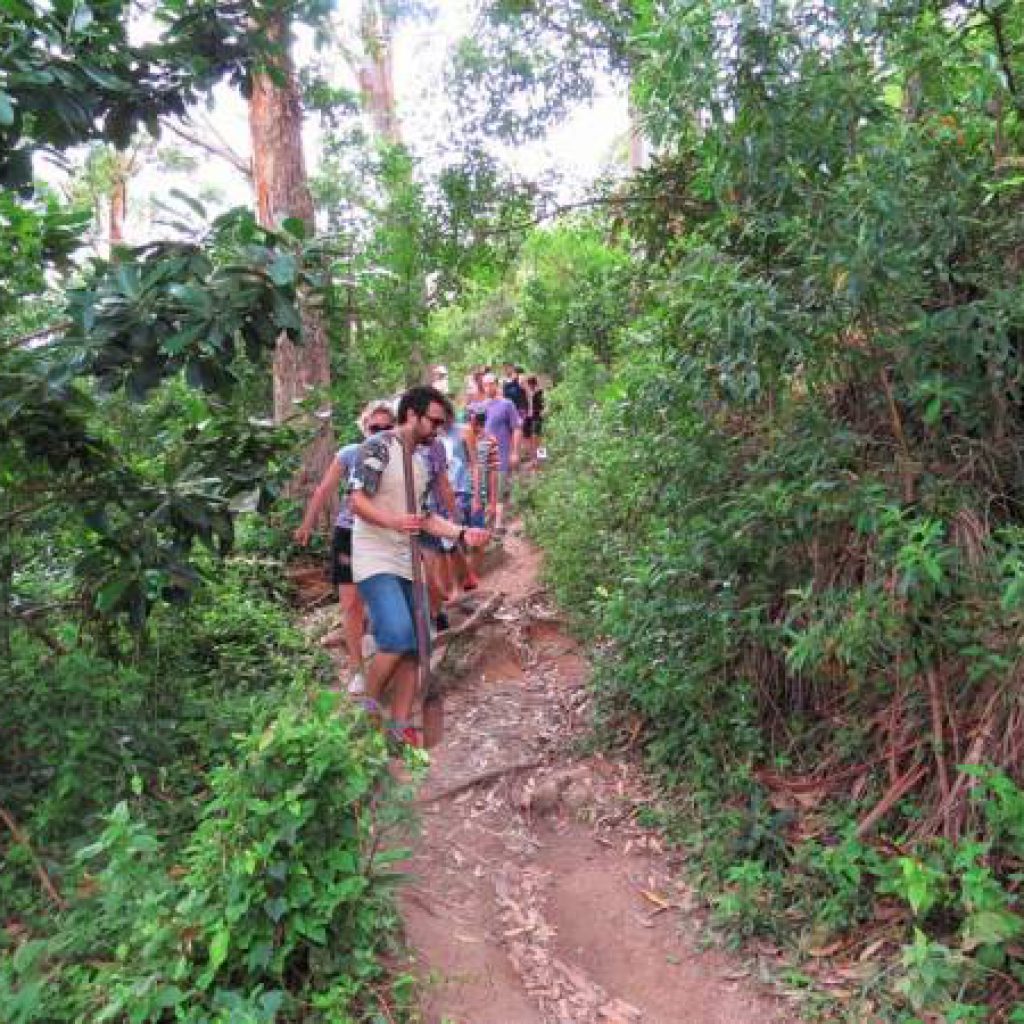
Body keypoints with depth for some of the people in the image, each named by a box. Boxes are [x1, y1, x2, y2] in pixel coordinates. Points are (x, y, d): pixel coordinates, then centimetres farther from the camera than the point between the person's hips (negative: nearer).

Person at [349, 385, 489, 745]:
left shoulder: (423, 461, 17)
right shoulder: (377, 447, -8)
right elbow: (357, 500, -15)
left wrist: (462, 533, 6)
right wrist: (394, 521, -33)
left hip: (408, 564, 8)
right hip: (376, 562, -8)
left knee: (414, 646, 5)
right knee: (398, 637, -21)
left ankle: (401, 726, 15)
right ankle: (366, 708, 1)